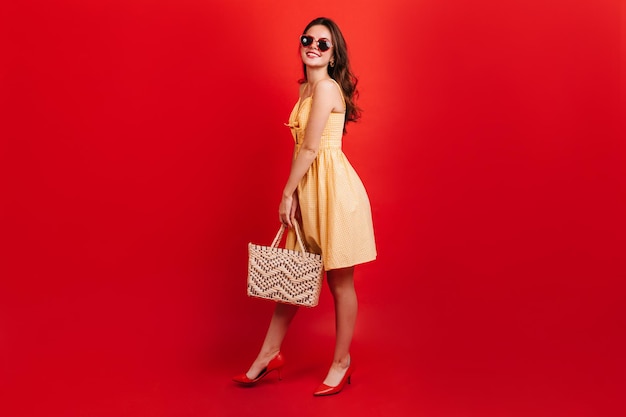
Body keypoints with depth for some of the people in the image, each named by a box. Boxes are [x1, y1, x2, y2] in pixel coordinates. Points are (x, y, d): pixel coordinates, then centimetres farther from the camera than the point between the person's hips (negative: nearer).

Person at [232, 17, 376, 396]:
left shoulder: (326, 87, -12)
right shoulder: (307, 88, 15)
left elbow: (310, 148, -15)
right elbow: (305, 147, 13)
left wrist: (287, 193, -8)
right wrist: (293, 194, 6)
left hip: (333, 189, -9)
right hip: (309, 190, 9)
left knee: (340, 281, 4)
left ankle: (342, 362, 21)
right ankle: (270, 354, 26)